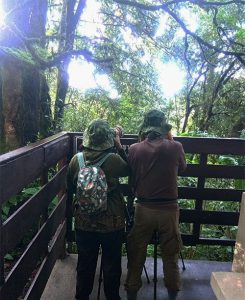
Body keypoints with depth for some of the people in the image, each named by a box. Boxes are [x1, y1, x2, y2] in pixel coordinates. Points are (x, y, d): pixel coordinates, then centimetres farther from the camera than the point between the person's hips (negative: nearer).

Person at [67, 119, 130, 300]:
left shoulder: (76, 159, -10)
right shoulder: (113, 159, -21)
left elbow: (71, 186, 4)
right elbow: (128, 170, 1)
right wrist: (119, 146, 1)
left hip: (84, 223, 3)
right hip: (112, 224, -2)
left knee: (85, 264, 22)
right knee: (111, 265, 19)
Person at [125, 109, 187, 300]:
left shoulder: (135, 149, -8)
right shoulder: (175, 147, -10)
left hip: (143, 208, 0)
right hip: (169, 208, 0)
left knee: (136, 254, 17)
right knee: (170, 255, 20)